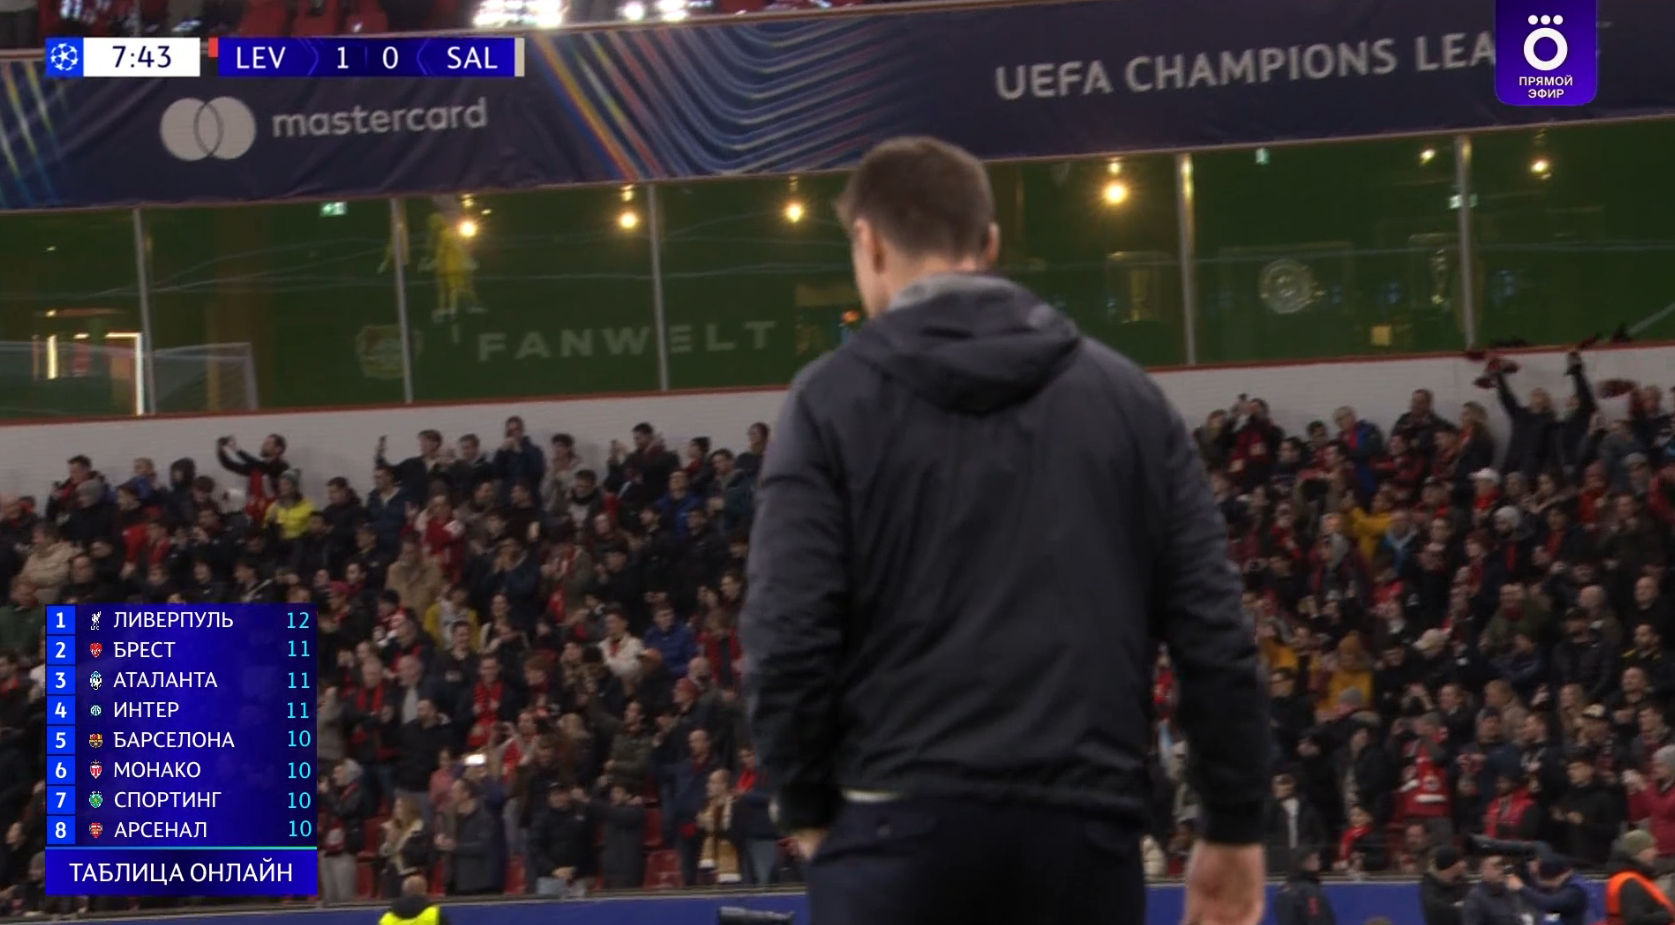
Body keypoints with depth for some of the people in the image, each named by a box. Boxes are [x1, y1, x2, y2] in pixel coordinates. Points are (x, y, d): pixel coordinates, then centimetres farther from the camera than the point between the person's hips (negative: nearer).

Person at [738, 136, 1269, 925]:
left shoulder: (835, 399, 1)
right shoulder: (1127, 397, 11)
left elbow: (788, 636, -6)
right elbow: (1214, 631, 7)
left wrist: (807, 805, 8)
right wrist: (1234, 825, 13)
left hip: (901, 824, -3)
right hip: (1083, 824, 3)